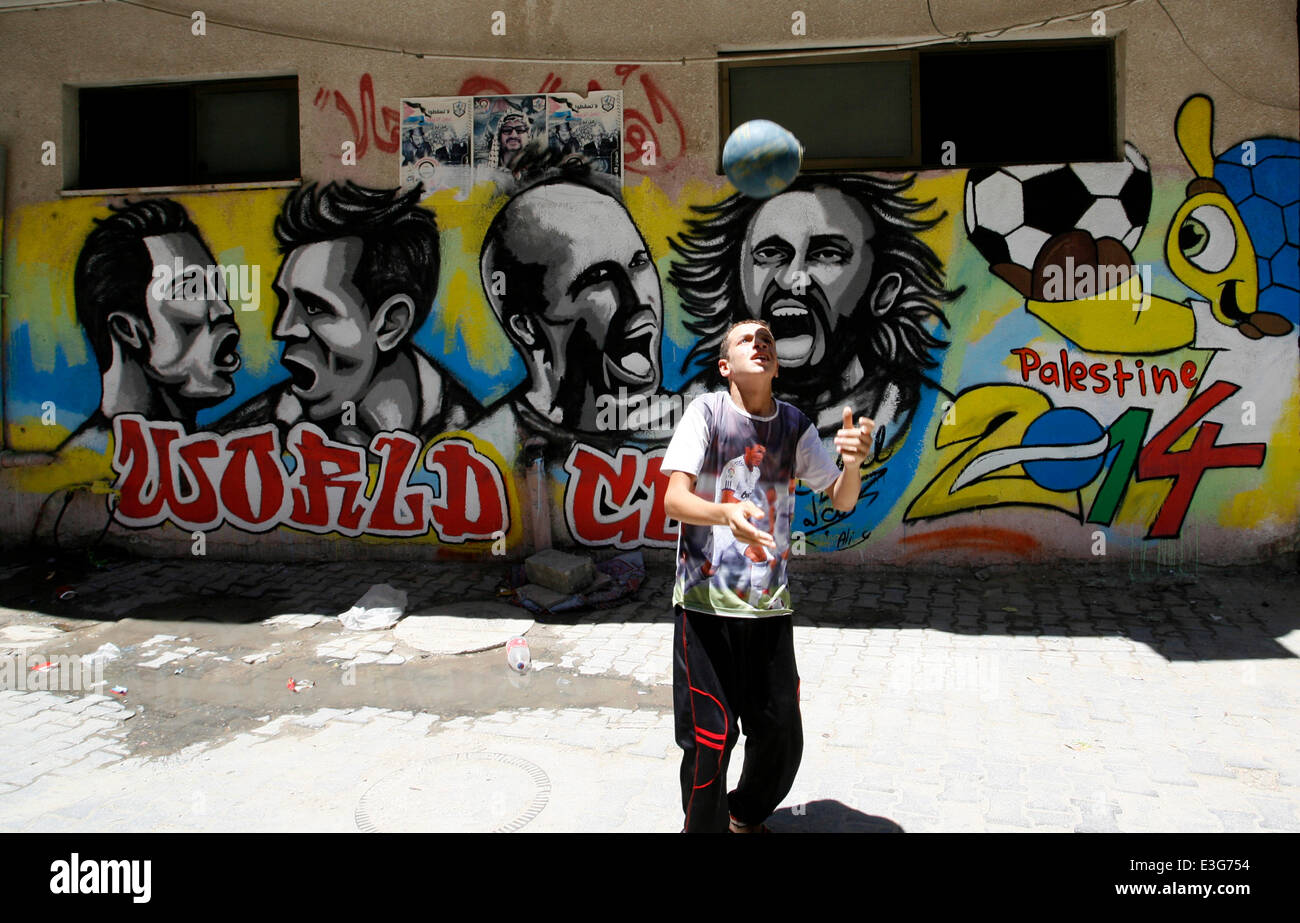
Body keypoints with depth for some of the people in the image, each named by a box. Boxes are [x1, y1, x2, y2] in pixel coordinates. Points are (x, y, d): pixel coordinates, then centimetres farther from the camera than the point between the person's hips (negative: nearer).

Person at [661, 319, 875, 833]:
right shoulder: (707, 411, -5)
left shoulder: (795, 426, 5)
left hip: (770, 606, 4)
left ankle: (745, 816, 37)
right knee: (711, 737, -3)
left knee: (783, 736, 9)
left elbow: (842, 501, 7)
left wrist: (853, 462, -16)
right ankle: (703, 827, 24)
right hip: (707, 602, -4)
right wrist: (726, 512, -35)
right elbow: (674, 500, -14)